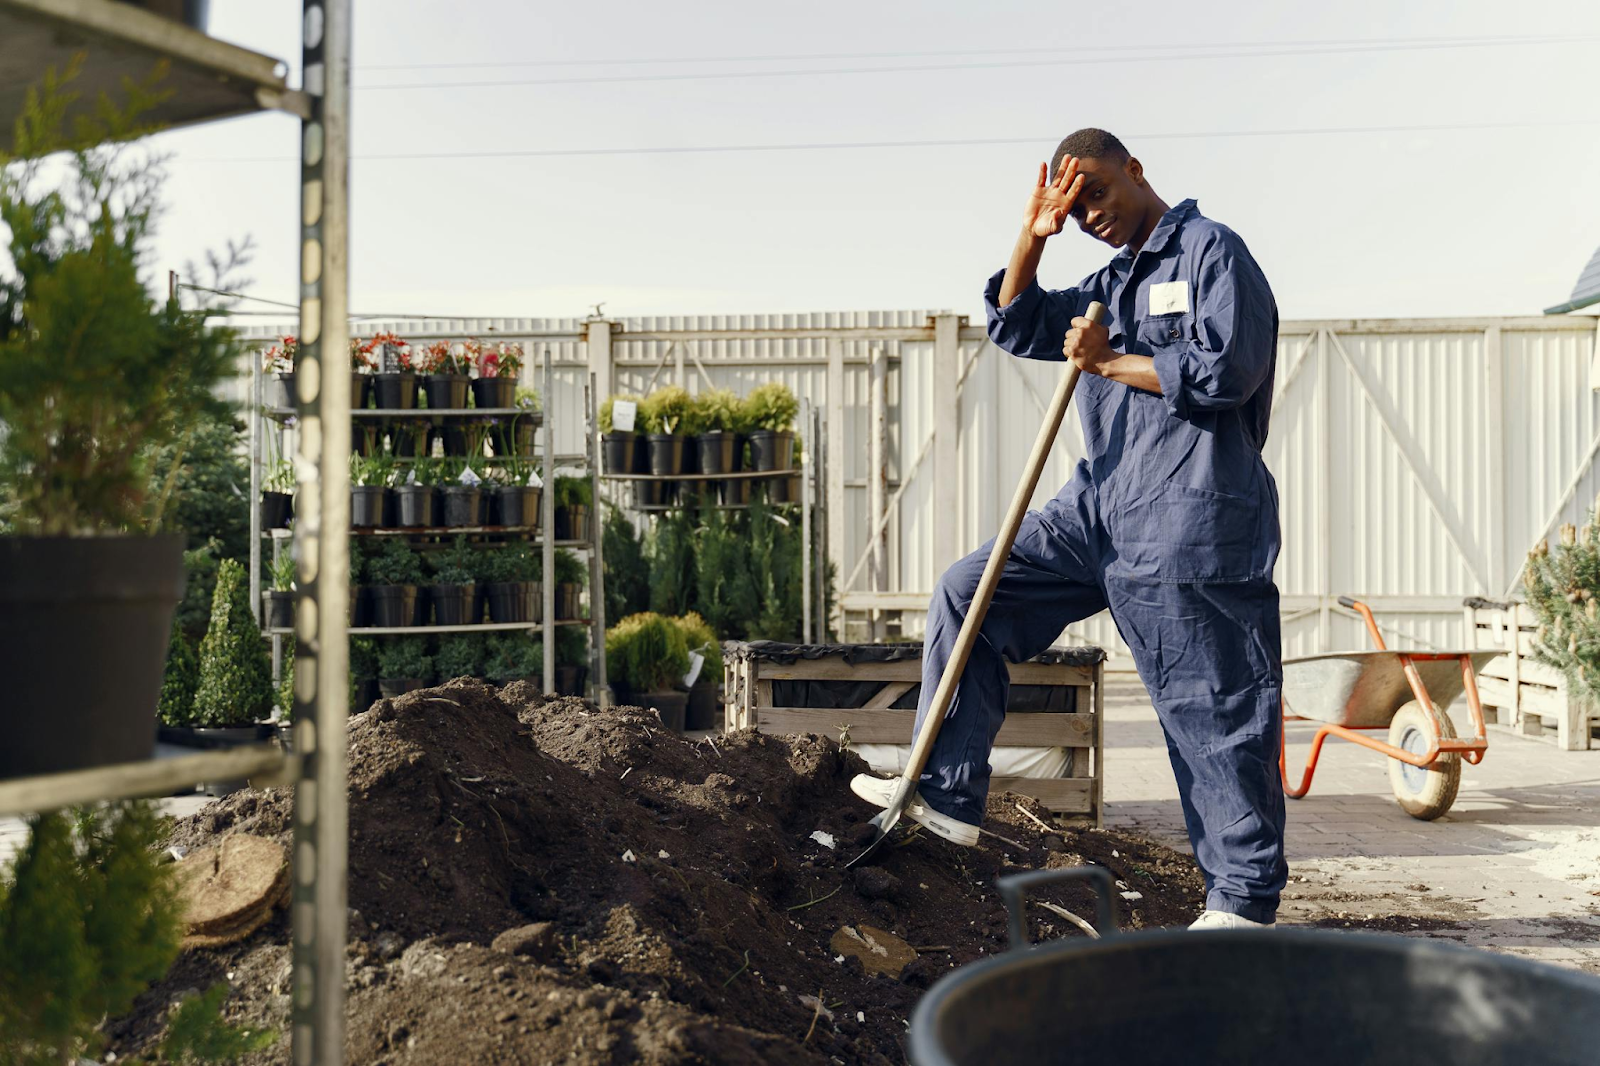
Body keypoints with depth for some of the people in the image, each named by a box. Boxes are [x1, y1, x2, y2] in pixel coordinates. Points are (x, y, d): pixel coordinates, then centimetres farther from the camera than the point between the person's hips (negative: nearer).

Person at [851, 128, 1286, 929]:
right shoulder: (1109, 286, 22)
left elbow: (1223, 369, -15)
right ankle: (945, 792, 8)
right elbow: (1016, 327, 20)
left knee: (1214, 711, -2)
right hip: (1102, 507, 8)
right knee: (968, 592, 3)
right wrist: (1033, 236, 9)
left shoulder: (1212, 250, -2)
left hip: (1190, 521, -8)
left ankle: (1244, 898, 11)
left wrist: (1109, 362, -6)